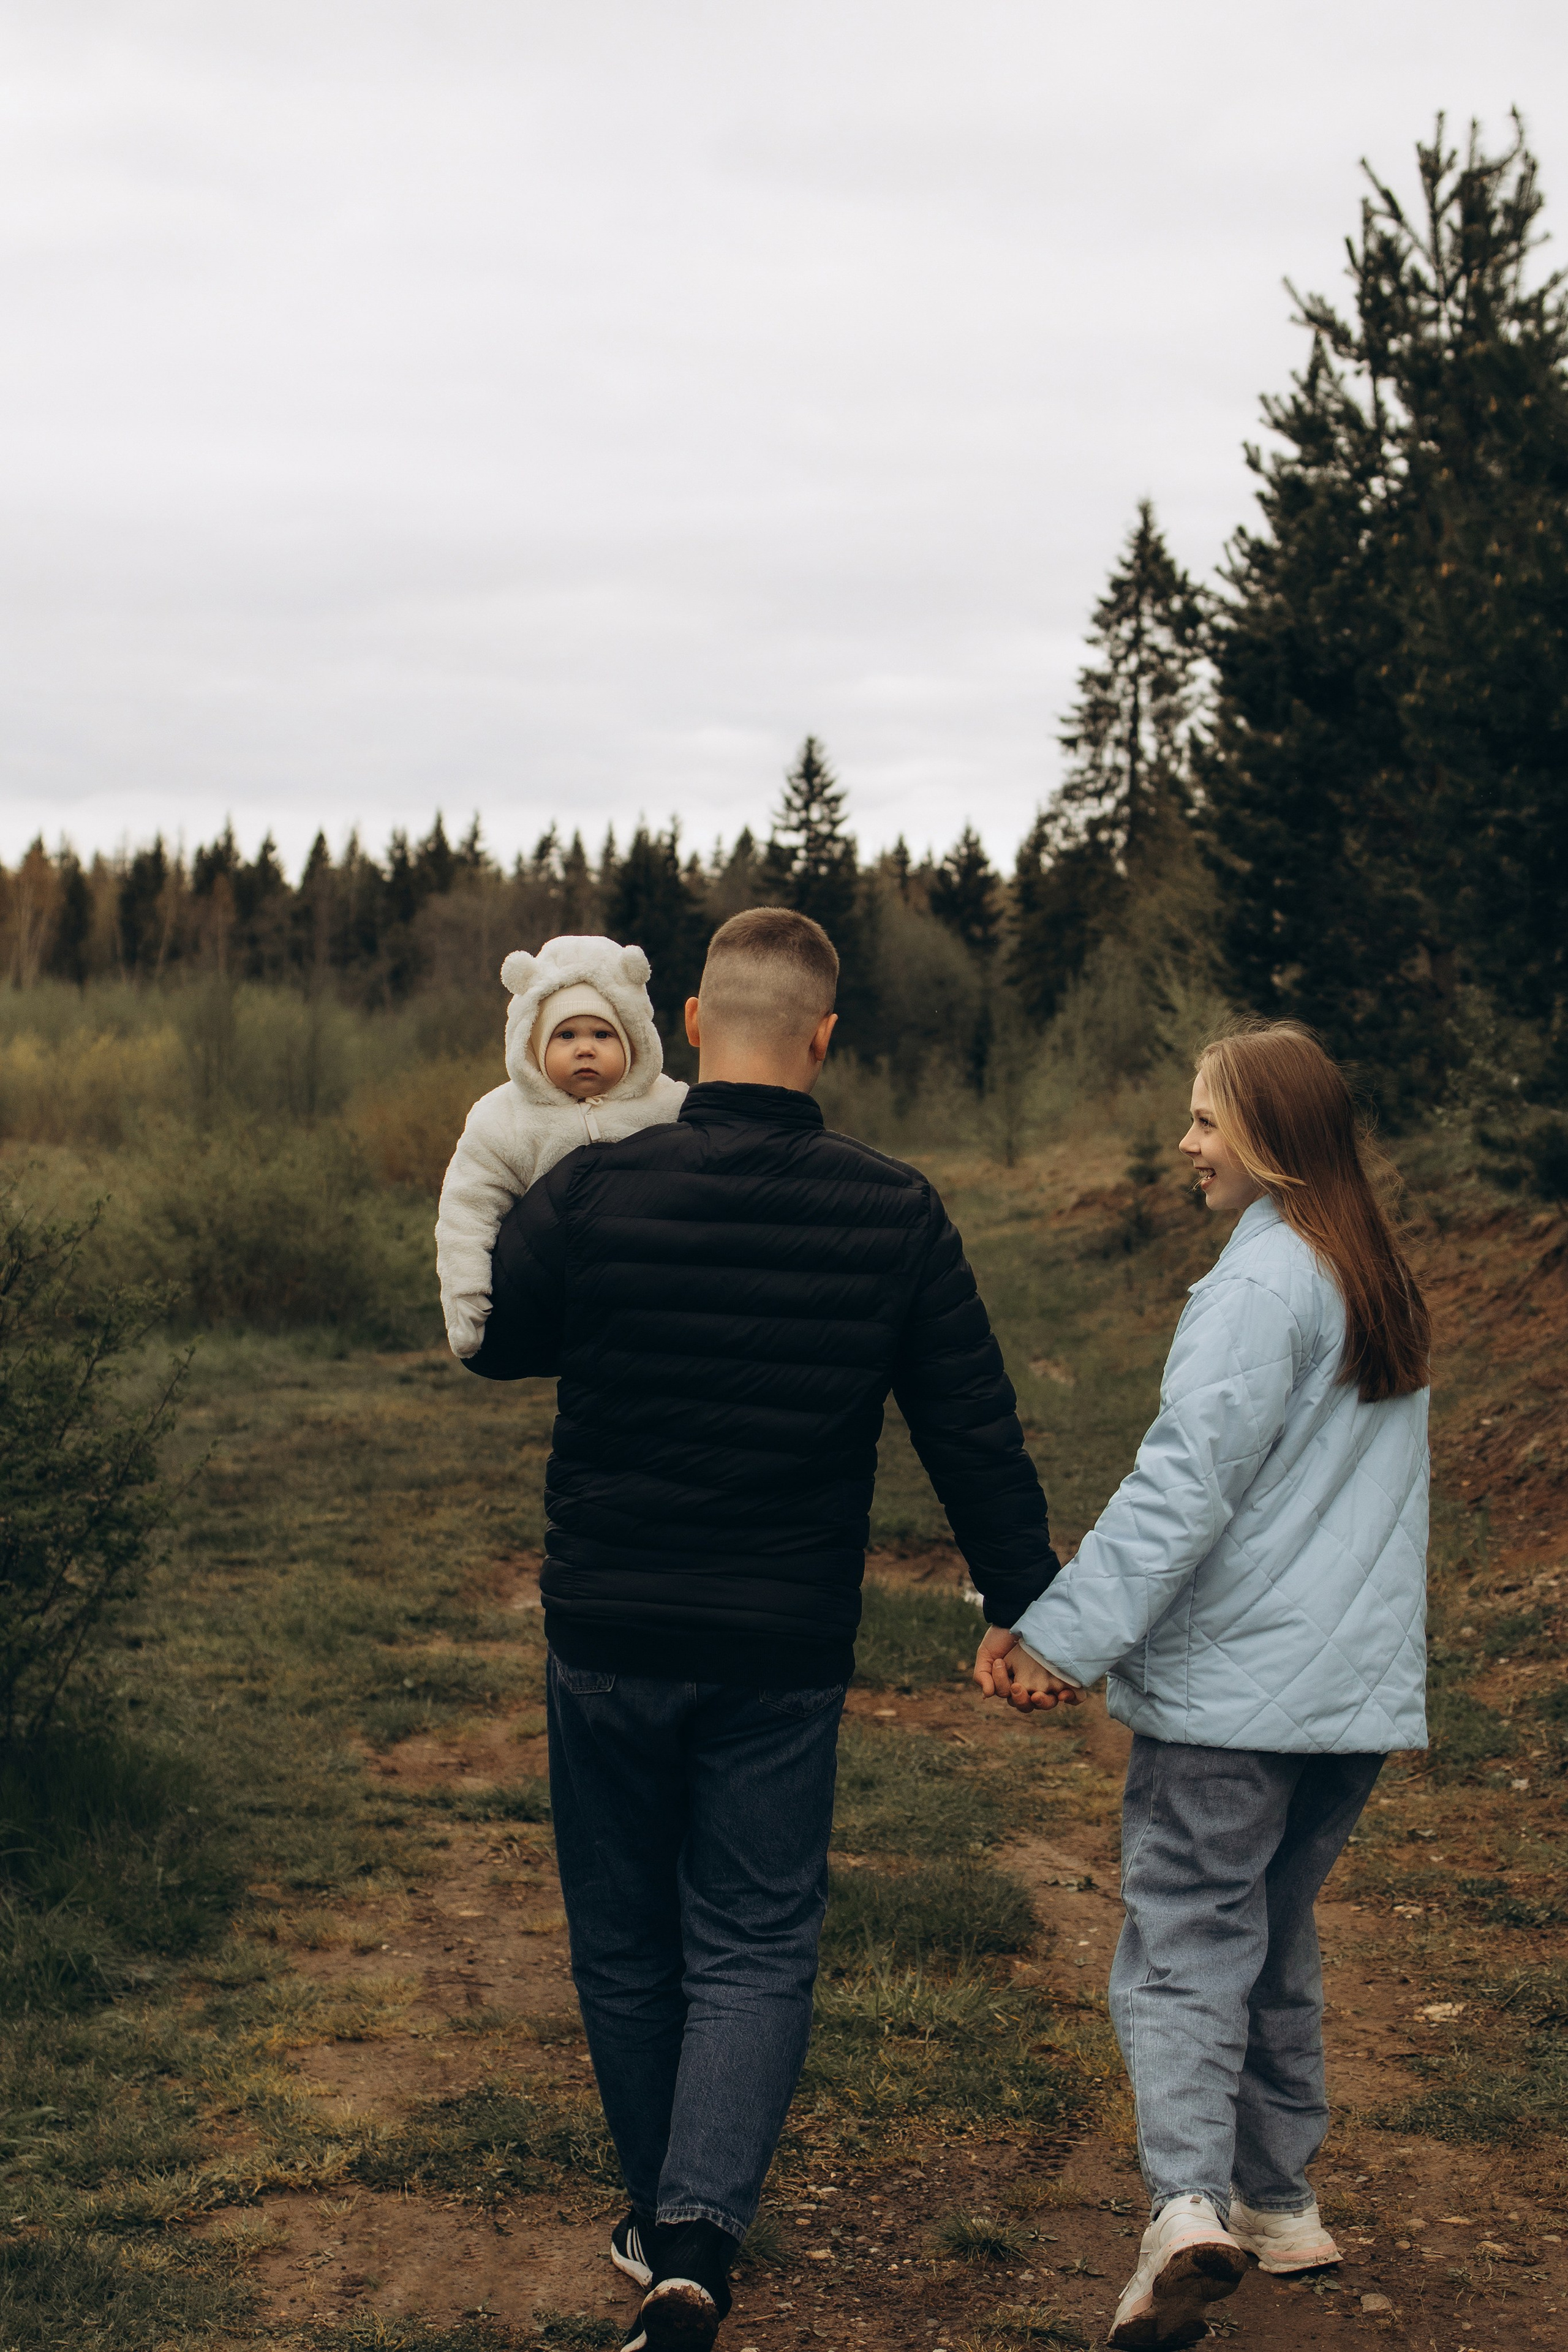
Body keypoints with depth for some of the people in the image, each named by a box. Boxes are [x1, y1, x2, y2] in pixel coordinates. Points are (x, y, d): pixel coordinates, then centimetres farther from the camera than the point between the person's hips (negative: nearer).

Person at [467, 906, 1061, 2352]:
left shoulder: (591, 1193, -11)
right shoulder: (894, 1215, -7)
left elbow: (493, 1347, 8)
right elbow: (977, 1433, 0)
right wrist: (1026, 1605, 12)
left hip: (609, 1636, 0)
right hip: (786, 1651, 0)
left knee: (625, 1945, 17)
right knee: (756, 1950, 9)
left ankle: (660, 2221, 31)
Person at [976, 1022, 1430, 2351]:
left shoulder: (1264, 1281, -13)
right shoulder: (1385, 1285, 14)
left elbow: (1184, 1486, -20)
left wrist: (1059, 1635, -18)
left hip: (1234, 1686, -8)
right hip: (1359, 1689, 8)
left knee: (1184, 1941, -4)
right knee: (1276, 1934, 19)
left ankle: (1190, 2204, -17)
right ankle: (1281, 2202, 26)